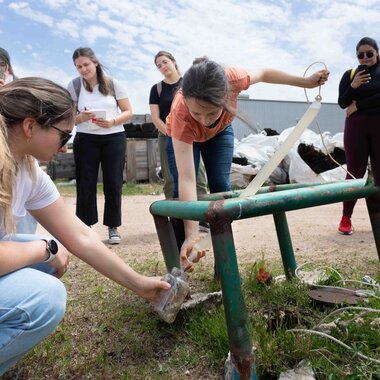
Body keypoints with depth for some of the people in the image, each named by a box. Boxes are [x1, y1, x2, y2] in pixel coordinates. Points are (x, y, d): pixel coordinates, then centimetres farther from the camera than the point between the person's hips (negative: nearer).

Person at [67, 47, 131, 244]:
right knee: (85, 184, -1)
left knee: (113, 183, 0)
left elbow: (128, 112, 3)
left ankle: (113, 227, 11)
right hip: (85, 140, 0)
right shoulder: (74, 85, 2)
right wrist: (80, 117, -20)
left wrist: (112, 121, -16)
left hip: (114, 138, 0)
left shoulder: (113, 84, 2)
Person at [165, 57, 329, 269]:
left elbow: (263, 74, -15)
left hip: (220, 131, 2)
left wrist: (306, 82, -6)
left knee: (221, 188, -7)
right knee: (183, 192, -13)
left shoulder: (231, 79, -41)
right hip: (183, 137, -2)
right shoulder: (180, 114, -46)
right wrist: (191, 235, -53)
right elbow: (186, 179, -48)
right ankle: (179, 260, -1)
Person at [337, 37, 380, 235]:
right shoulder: (350, 74, 9)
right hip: (356, 127, 0)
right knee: (355, 172, -3)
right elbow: (342, 103, 2)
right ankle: (346, 218, 2)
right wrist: (353, 87, -14)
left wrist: (358, 105, -9)